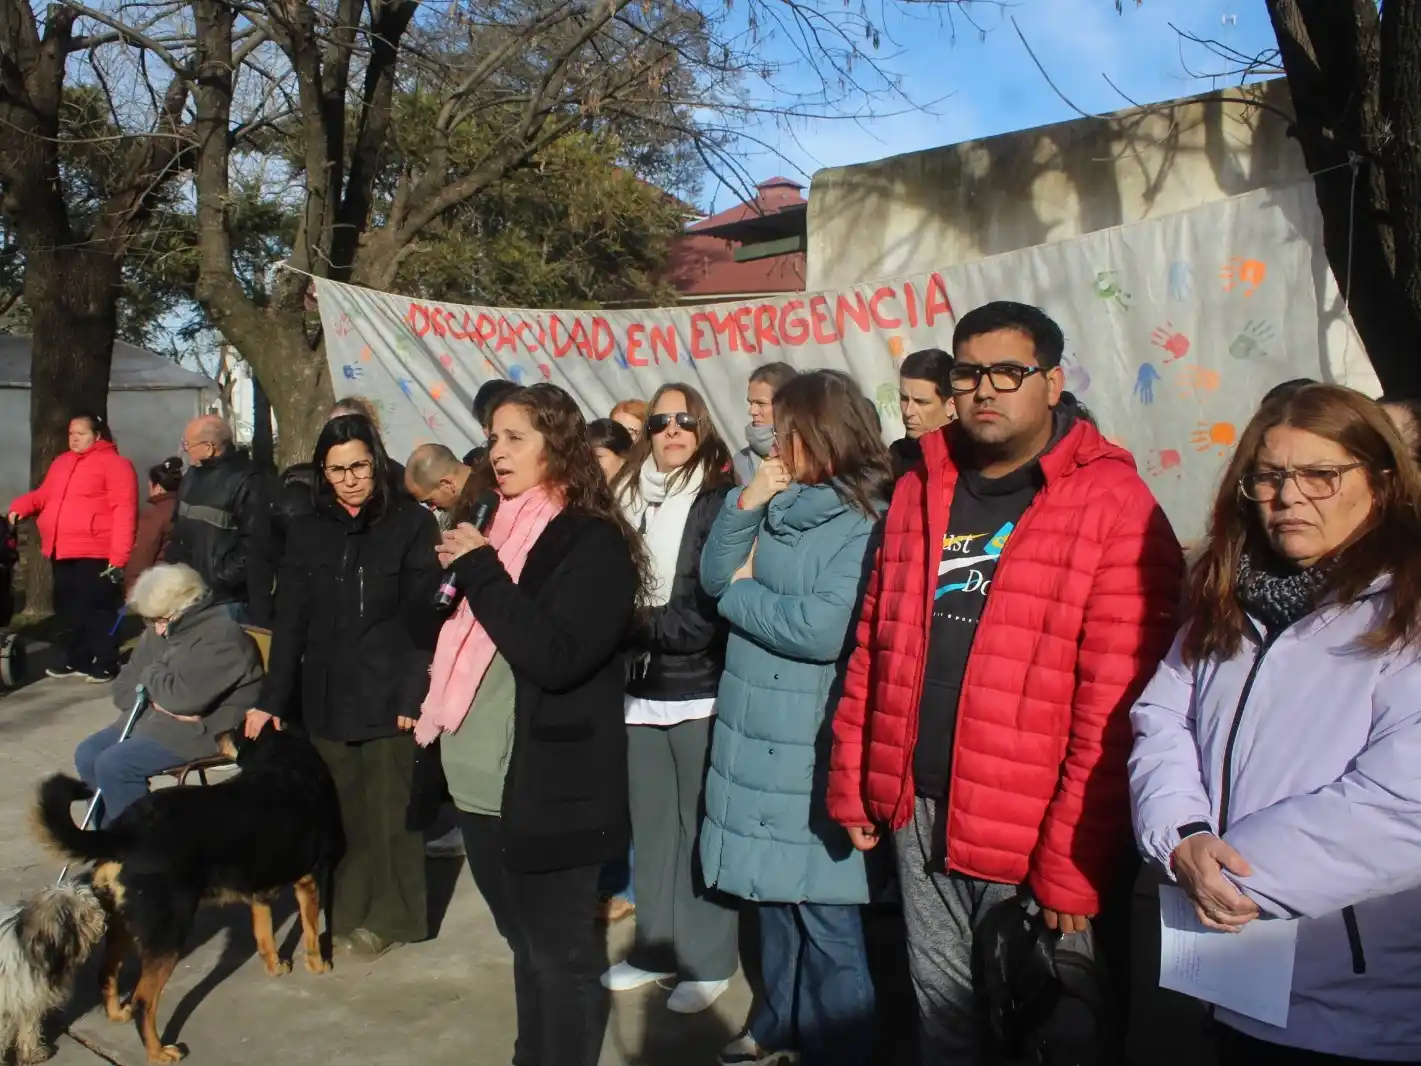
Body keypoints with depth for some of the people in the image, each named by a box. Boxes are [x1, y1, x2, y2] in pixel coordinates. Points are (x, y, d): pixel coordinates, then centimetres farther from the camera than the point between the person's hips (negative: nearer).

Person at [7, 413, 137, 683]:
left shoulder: (115, 464, -6)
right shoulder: (61, 463, 18)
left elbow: (124, 511, -13)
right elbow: (43, 495, 23)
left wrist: (118, 556, -19)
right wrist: (19, 508, -1)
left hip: (95, 553, -7)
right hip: (62, 551, 8)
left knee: (97, 608, -2)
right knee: (70, 608, 14)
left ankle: (105, 664, 8)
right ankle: (78, 660, 27)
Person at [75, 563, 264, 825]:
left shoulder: (221, 636, -19)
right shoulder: (159, 631, 11)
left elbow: (184, 696, -28)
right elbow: (123, 688, 12)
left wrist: (150, 676, -7)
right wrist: (156, 700, -10)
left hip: (200, 731, -10)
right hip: (153, 721, 10)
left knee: (113, 765, -20)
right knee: (87, 755, 0)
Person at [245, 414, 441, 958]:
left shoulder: (412, 523, -3)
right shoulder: (308, 530, 9)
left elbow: (424, 617, -6)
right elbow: (290, 621, 9)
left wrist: (414, 693, -13)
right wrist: (272, 699, 5)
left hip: (388, 695, -3)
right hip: (327, 696, 3)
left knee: (389, 809, 4)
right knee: (341, 809, 6)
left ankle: (391, 916, 19)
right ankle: (349, 912, 20)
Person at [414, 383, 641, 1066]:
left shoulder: (594, 543, -12)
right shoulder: (497, 531, 11)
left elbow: (554, 657, -24)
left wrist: (481, 572, -20)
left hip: (550, 789, -7)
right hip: (483, 783, 8)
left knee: (562, 954, 7)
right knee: (526, 946, 20)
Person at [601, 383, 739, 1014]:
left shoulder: (719, 501, -6)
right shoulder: (629, 497, 9)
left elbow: (709, 610, -12)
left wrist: (640, 621, -8)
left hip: (697, 690, -5)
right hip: (640, 689, 5)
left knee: (699, 824, 5)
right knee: (649, 823, 14)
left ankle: (708, 961, 18)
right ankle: (656, 948, 29)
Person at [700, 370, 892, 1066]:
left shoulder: (866, 521, -15)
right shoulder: (782, 504, 8)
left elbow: (822, 631, -24)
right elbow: (714, 577, 7)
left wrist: (742, 595, -9)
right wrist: (745, 504, -7)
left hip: (813, 746, -8)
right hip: (759, 729, 8)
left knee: (823, 909, 4)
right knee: (771, 886, 20)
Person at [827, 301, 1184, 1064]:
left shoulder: (1111, 503, -10)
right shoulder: (919, 490, 8)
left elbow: (1113, 705, -15)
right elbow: (873, 645, 11)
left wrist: (1073, 863, -15)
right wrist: (852, 782, 9)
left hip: (1033, 831, -5)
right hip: (919, 813, 5)